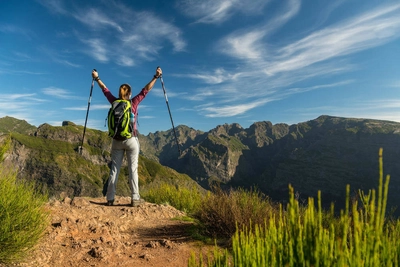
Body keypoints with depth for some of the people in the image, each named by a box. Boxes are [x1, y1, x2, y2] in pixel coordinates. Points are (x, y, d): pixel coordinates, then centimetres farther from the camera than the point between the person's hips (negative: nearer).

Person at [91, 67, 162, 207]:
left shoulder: (115, 102, 4)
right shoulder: (133, 102, -5)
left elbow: (105, 90, 17)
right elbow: (145, 90, -3)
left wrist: (97, 78, 31)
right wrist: (156, 77, 1)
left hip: (117, 140, 4)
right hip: (131, 140, -3)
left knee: (114, 168, 7)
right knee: (133, 169, -1)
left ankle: (110, 198, 11)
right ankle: (135, 198, 1)